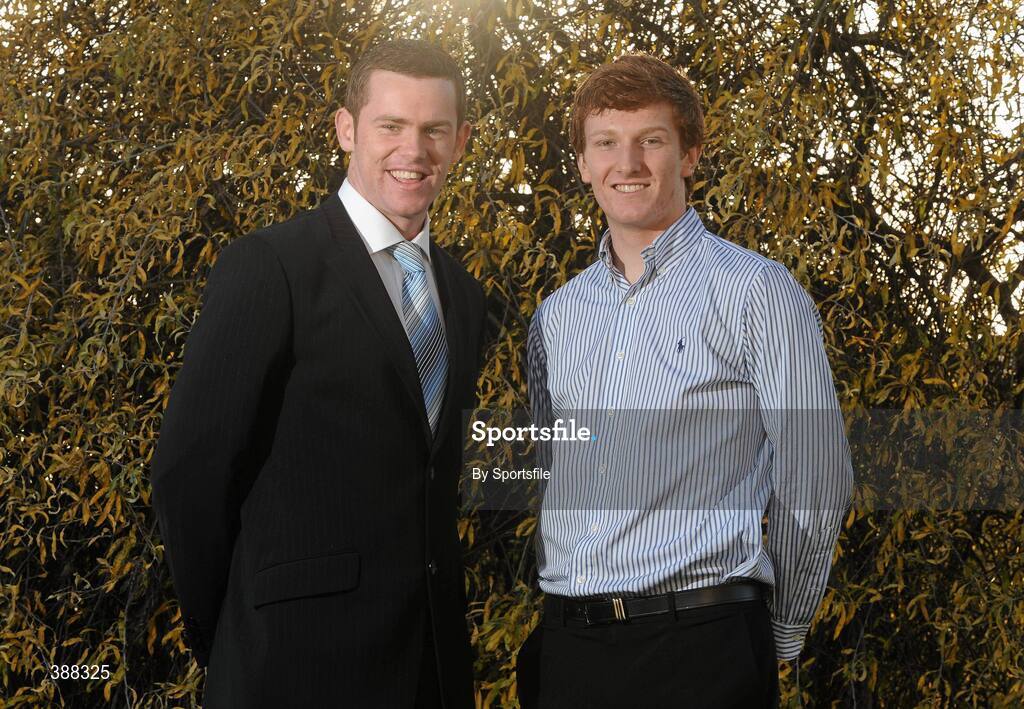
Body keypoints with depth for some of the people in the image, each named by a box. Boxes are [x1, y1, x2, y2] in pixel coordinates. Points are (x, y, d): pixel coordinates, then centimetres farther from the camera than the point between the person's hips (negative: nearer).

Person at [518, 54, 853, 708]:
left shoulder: (759, 293, -5)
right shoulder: (556, 316, 13)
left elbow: (814, 485, -4)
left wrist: (777, 639, 3)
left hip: (700, 649, -5)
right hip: (565, 645, 5)